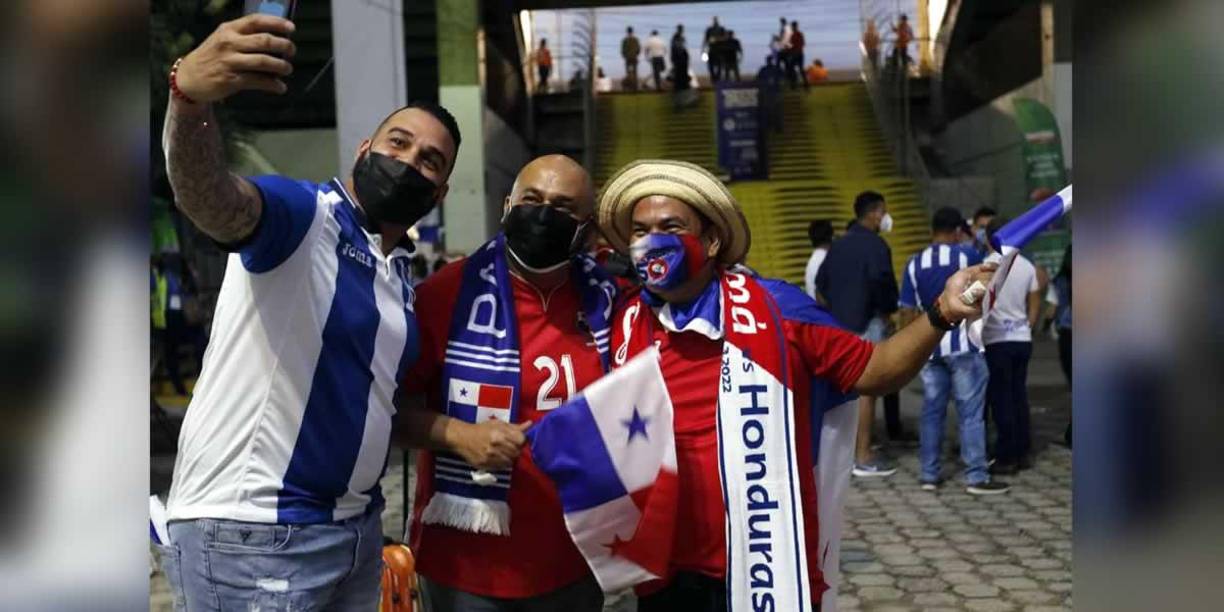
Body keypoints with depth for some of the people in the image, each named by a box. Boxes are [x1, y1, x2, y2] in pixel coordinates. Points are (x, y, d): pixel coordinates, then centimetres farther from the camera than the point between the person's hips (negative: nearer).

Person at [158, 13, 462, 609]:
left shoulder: (404, 278, 12)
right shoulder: (301, 214, -11)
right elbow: (210, 198, -33)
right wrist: (189, 96, -51)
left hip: (356, 528, 8)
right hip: (251, 533, -7)